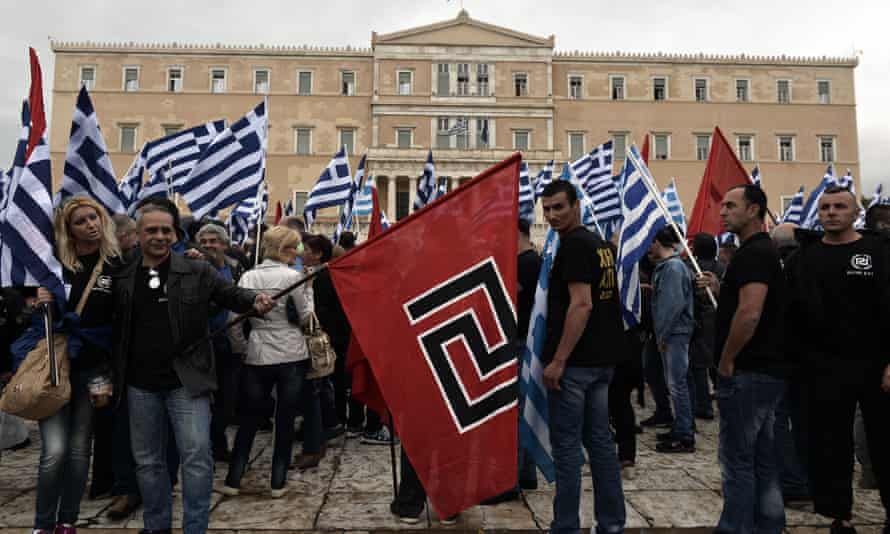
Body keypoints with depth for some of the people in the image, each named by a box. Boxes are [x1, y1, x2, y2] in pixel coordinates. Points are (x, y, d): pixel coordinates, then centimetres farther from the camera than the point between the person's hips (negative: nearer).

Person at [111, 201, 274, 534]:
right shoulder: (122, 278, 5)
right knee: (148, 460, 15)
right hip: (141, 385, 3)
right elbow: (113, 329, 10)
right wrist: (112, 377, 7)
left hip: (186, 381, -3)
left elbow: (230, 294, -6)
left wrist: (255, 301, -29)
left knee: (197, 456, -3)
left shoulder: (197, 272, -1)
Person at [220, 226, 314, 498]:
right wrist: (307, 289, 5)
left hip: (257, 356, 3)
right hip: (291, 357, -3)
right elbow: (306, 316, -4)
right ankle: (278, 483, 13)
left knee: (249, 419, 13)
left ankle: (233, 481, 17)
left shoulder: (248, 277, 3)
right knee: (285, 421, 7)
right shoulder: (292, 276, -9)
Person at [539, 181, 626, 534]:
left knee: (567, 445, -2)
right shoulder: (600, 243, 15)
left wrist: (558, 360, -22)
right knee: (600, 441, 14)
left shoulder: (574, 244, -13)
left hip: (575, 360, -9)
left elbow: (581, 304, -22)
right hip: (603, 358, 9)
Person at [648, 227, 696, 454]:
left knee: (677, 384, -5)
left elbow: (674, 304, -21)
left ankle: (685, 437, 2)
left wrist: (663, 335, -16)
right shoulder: (664, 266, 14)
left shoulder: (673, 267, -15)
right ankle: (680, 428, 26)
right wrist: (660, 334, 14)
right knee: (675, 383, 16)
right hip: (670, 333, 10)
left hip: (675, 333, -10)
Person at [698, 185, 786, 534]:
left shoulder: (753, 253, -16)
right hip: (767, 370, 10)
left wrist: (726, 362, -17)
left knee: (736, 458, -1)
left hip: (746, 373, -10)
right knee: (762, 459, 16)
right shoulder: (763, 250, 16)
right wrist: (719, 288, 13)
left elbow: (749, 314, -27)